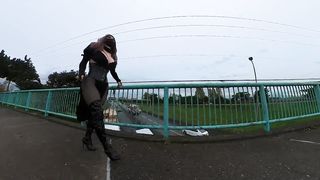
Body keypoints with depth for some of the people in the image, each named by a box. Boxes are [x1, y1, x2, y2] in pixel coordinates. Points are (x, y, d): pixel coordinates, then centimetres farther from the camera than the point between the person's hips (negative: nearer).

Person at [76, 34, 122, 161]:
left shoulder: (113, 56, 19)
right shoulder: (94, 47, 8)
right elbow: (83, 62, 6)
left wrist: (118, 81, 17)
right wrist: (81, 74, -9)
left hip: (103, 86, 5)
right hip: (90, 82, -5)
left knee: (94, 113, 7)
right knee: (97, 111, -22)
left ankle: (87, 138, 25)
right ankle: (107, 146, -23)